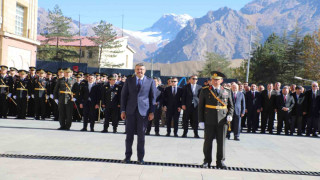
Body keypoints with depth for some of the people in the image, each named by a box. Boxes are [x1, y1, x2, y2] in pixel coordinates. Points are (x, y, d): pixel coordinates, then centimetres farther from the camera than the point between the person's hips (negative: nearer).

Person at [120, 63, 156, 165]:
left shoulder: (150, 81, 5)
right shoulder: (129, 80, 9)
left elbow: (153, 97, 6)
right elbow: (123, 95, 9)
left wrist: (152, 112, -1)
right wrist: (123, 110, 2)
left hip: (143, 111, -1)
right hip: (131, 111, 1)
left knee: (141, 135, 3)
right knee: (129, 134, 5)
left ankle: (140, 158, 13)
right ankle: (127, 156, 15)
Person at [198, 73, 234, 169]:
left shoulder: (227, 92, 10)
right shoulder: (205, 91, 5)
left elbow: (231, 106, 17)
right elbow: (200, 107, 4)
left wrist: (230, 115, -3)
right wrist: (201, 120, -2)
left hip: (222, 121, 1)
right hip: (209, 122, -1)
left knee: (221, 142, 4)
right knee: (208, 142, 4)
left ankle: (220, 162, 15)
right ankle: (207, 161, 16)